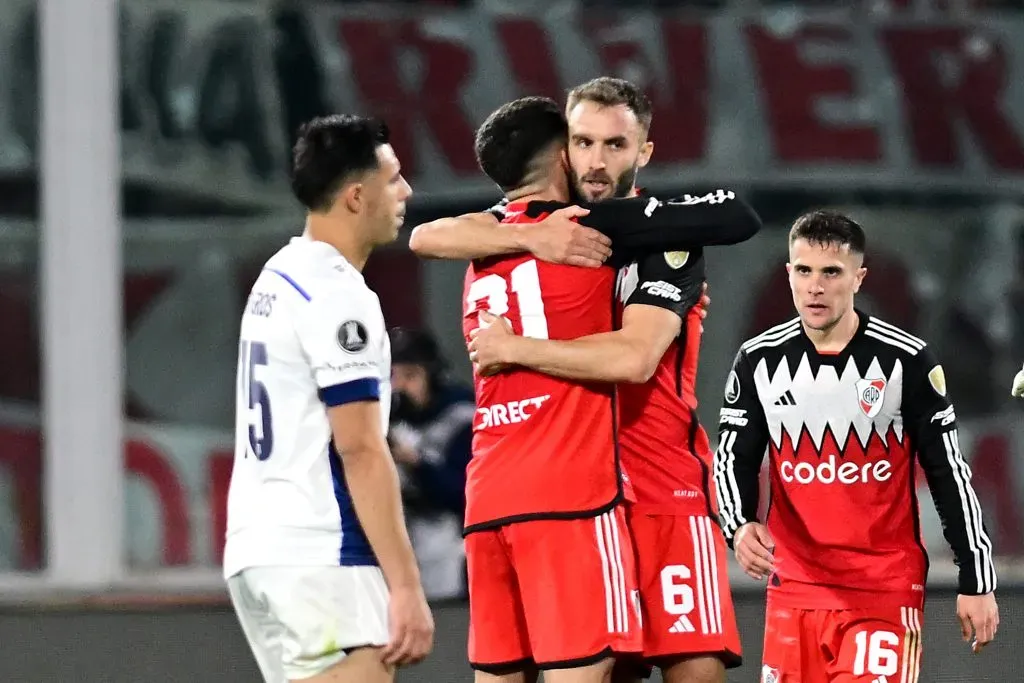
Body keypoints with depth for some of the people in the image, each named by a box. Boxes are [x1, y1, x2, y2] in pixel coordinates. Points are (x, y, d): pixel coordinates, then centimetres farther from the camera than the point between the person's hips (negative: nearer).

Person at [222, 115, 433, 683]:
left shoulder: (278, 277, 17)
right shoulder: (337, 296, -12)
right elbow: (360, 449, -17)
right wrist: (406, 586, -18)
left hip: (257, 549, 10)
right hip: (318, 562, -10)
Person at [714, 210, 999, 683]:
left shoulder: (907, 362, -6)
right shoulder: (759, 361, 2)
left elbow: (949, 474, -1)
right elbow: (734, 460, 6)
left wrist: (976, 582, -1)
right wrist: (739, 525, -16)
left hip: (885, 588, -3)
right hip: (794, 586, 3)